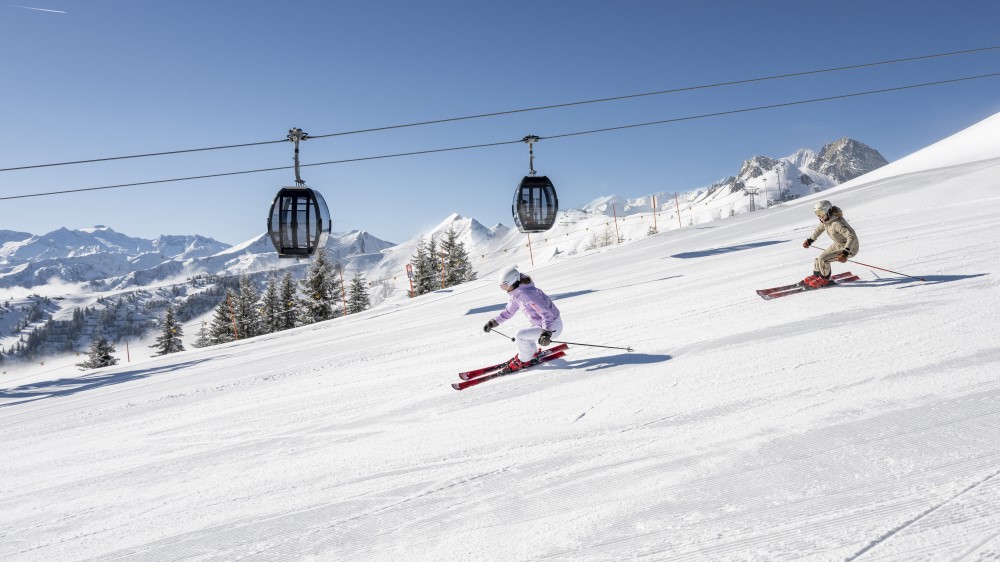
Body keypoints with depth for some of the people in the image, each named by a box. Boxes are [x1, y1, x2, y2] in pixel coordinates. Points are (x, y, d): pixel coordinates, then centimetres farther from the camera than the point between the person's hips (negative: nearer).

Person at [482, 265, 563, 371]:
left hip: (552, 327, -9)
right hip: (541, 324, 9)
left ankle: (524, 360, 9)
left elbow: (547, 313, -32)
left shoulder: (527, 294, -29)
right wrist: (493, 323, 15)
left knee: (520, 335, -13)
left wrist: (546, 333, -42)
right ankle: (532, 353, 37)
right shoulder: (517, 293, 0)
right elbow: (509, 311, 17)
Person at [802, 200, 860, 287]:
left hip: (850, 248, -9)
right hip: (838, 244, 9)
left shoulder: (836, 223, -35)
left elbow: (852, 237, -40)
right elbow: (819, 228, 16)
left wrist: (845, 253, -48)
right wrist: (810, 240, 19)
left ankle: (824, 280, 5)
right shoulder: (826, 219, -8)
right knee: (818, 258, 7)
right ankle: (816, 276, 31)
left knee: (823, 259, -18)